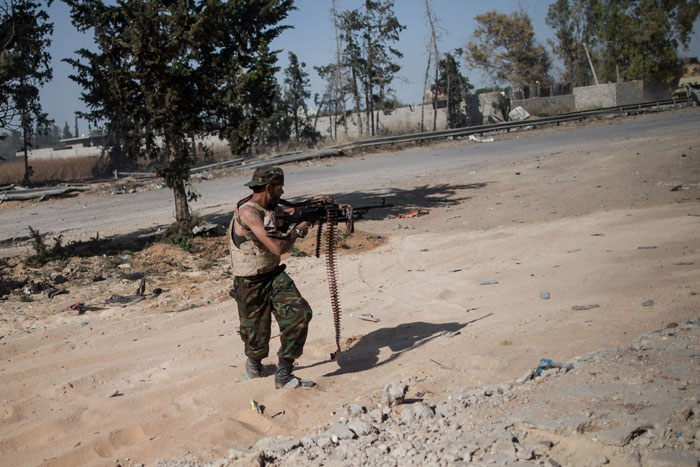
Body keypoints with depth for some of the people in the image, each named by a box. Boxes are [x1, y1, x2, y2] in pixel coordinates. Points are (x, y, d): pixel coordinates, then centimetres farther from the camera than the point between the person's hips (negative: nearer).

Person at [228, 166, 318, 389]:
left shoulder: (269, 206, 4)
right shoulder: (248, 212, -24)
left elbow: (284, 211, 29)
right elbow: (277, 247, -29)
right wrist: (298, 231, -11)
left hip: (274, 275, 7)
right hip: (251, 285, -7)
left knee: (300, 313, -14)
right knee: (257, 336, 6)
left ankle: (284, 375, -6)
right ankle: (254, 362, 44)